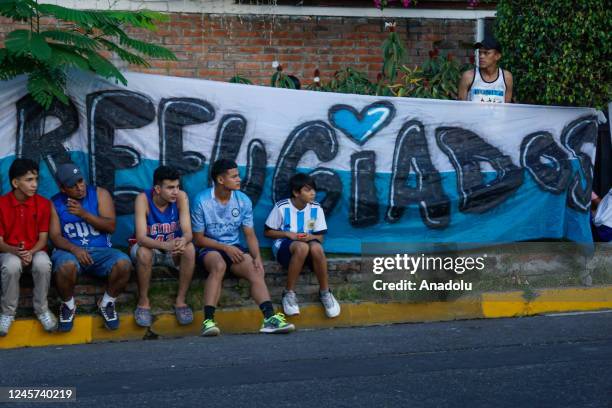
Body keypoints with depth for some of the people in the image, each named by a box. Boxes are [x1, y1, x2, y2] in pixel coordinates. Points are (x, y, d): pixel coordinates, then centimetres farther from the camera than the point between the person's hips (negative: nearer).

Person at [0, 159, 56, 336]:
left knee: (43, 263, -36)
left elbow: (43, 238, -3)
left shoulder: (43, 203, -4)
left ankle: (41, 309, -13)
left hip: (35, 251, 1)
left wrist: (30, 252, -25)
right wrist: (15, 251, -28)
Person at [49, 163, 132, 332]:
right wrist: (74, 249, -25)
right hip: (70, 250, -1)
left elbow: (111, 226, -5)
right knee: (66, 266, -38)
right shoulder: (54, 204, 2)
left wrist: (83, 213, -18)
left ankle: (107, 303, -4)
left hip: (101, 250, 1)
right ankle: (68, 305, -7)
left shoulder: (100, 194, 2)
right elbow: (55, 237, -4)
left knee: (124, 263, -30)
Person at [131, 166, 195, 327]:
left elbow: (187, 232, -22)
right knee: (143, 251, -35)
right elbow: (141, 237, -32)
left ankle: (180, 300, -16)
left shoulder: (181, 197, -16)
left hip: (173, 250, 2)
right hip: (150, 247, -2)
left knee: (189, 248, -29)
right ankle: (143, 301, -17)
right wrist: (165, 245, -51)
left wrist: (183, 240, -48)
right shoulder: (143, 199, -23)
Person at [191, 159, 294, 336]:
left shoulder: (243, 200, 3)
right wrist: (225, 248, -15)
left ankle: (270, 318, -36)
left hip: (234, 248, 4)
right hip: (210, 248, -4)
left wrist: (257, 257, -14)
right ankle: (208, 321, -44)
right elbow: (198, 238, -6)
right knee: (219, 266, -37)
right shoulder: (202, 201, -9)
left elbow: (250, 235, 4)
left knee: (255, 270, -25)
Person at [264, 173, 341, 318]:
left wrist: (311, 237, -18)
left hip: (309, 243, 3)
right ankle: (289, 293, -24)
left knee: (316, 248, -36)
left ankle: (325, 292, -15)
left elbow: (320, 237, 5)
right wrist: (288, 234, -14)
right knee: (301, 247, -39)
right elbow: (268, 232, 0)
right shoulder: (281, 207, -9)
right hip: (284, 245, -3)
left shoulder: (316, 208, -1)